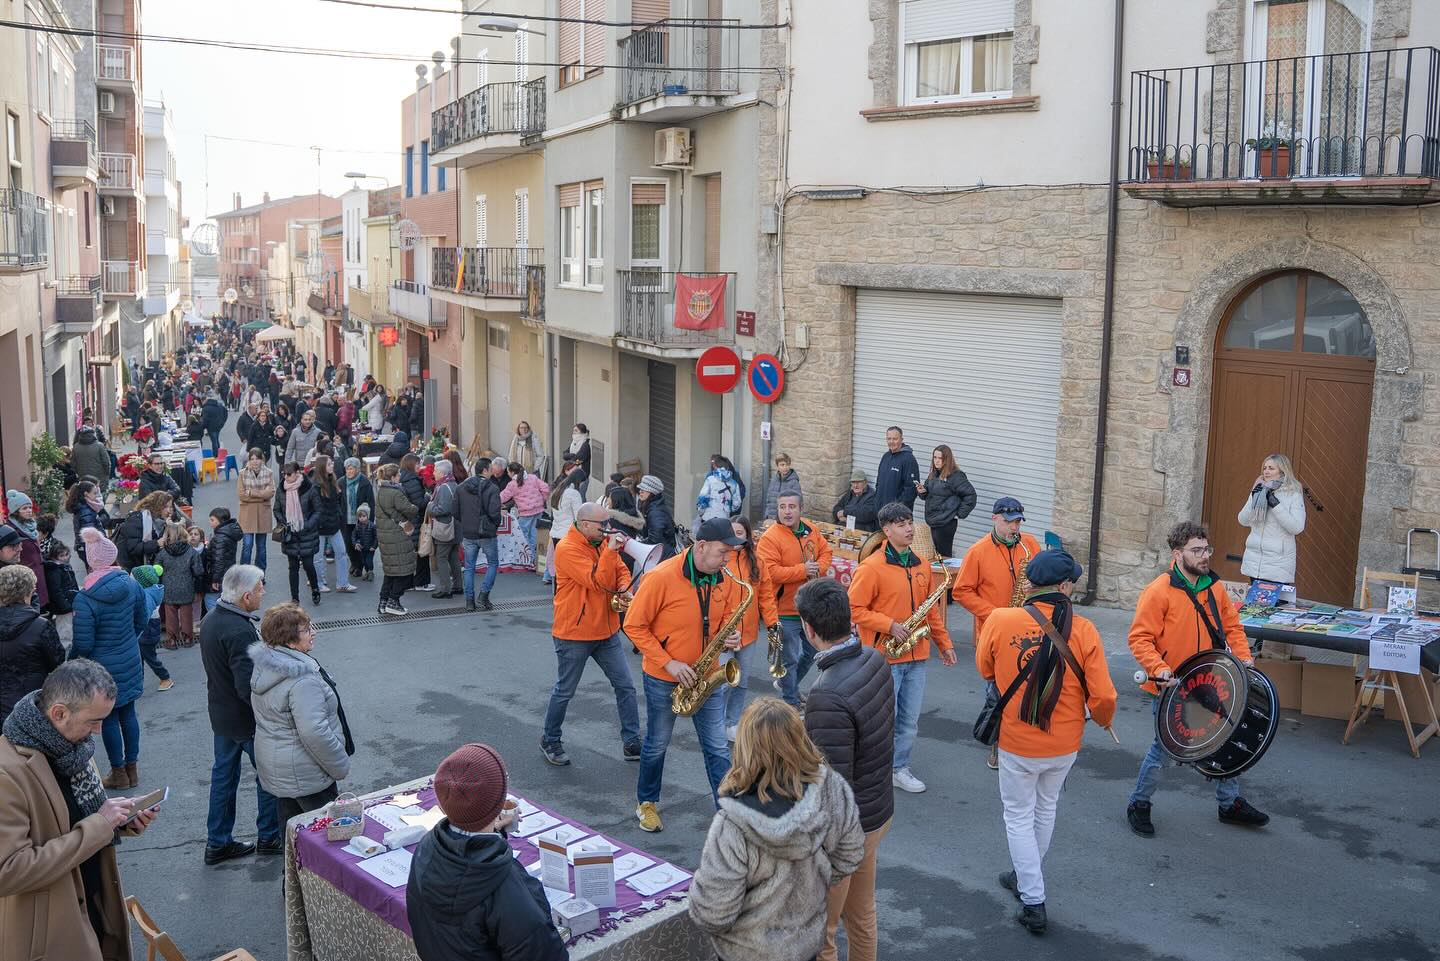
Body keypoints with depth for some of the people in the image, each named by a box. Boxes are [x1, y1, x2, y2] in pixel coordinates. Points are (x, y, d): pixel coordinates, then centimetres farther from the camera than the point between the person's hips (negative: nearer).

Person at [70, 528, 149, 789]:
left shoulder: (84, 599, -23)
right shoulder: (131, 584, -8)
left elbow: (83, 645, -18)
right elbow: (142, 620, 5)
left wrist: (71, 658, 4)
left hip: (103, 668, -5)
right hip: (130, 662, 5)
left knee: (109, 719, 10)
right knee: (128, 713, 17)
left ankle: (119, 772, 23)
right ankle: (132, 767, 29)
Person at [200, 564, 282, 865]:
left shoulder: (210, 620, 2)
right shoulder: (240, 631, -28)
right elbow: (248, 686, -29)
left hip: (220, 714, 9)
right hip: (246, 720, -9)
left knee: (223, 775, 17)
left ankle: (217, 843, 27)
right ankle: (269, 837, 23)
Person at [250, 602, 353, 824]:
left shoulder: (264, 665, 3)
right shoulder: (301, 680, -28)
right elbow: (315, 733, -30)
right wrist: (341, 766, -17)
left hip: (274, 768, 9)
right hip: (305, 776, -9)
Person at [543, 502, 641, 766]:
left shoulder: (603, 542, 5)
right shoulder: (567, 549, -20)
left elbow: (622, 571, 13)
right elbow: (597, 582, -26)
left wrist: (624, 589, -8)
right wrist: (611, 551, -31)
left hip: (607, 631, 7)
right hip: (574, 634, -7)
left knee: (625, 686, 7)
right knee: (564, 691, 8)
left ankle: (632, 743, 15)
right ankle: (550, 741, 27)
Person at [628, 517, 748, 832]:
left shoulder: (725, 580, -5)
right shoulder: (662, 577, -22)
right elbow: (634, 625, -16)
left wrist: (730, 637, -13)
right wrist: (669, 663, -20)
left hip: (705, 676, 4)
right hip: (663, 678, -4)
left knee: (717, 747, 4)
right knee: (657, 744, 14)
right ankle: (647, 804, 36)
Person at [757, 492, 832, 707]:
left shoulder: (811, 531, 3)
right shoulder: (770, 538, -18)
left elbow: (825, 551, 13)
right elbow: (770, 572, -25)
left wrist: (819, 568, -9)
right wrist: (802, 570, -25)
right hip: (786, 611, -7)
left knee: (812, 651, 22)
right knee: (789, 659, 4)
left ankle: (789, 684, 44)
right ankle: (791, 702, 21)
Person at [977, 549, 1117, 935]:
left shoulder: (1000, 621, -17)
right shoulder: (1083, 631, -17)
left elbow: (985, 669, 1)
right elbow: (1102, 696, -13)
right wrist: (1103, 719, 10)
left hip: (1017, 742, -2)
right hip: (1065, 744, 2)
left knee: (1019, 816, 15)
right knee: (1045, 808, 25)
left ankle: (1033, 902, 14)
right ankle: (1026, 877, 44)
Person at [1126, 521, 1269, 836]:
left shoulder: (1214, 587, 1)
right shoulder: (1158, 592, -19)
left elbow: (1231, 624, 13)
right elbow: (1140, 638, -18)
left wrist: (1243, 656, -2)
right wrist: (1158, 669, -30)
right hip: (1169, 689, -6)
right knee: (1164, 749, 3)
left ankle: (1231, 804, 36)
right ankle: (1139, 805, 23)